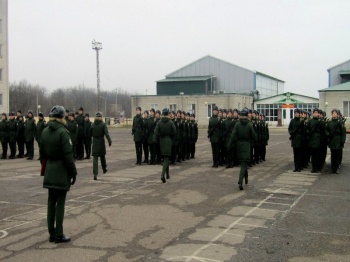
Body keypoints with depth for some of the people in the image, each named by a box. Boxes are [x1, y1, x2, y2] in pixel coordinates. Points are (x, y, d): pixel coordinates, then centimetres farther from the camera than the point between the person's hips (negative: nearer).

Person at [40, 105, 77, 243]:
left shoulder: (44, 132, 6)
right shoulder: (62, 132, -15)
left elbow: (42, 153, 11)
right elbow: (68, 155, -16)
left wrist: (45, 169, 19)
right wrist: (73, 173, -9)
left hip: (49, 172, 7)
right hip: (61, 172, -7)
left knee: (51, 202, 12)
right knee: (60, 203, 0)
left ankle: (52, 234, 19)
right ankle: (59, 235, 5)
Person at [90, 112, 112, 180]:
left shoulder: (92, 125, 0)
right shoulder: (103, 125, -7)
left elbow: (90, 134, 6)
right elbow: (106, 133, -17)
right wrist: (109, 141, -18)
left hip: (94, 143, 1)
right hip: (101, 142, -1)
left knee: (95, 159, -1)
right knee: (102, 157, 20)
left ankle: (95, 174, -10)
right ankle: (104, 169, 39)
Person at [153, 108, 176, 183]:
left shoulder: (159, 122, -3)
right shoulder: (170, 122, -9)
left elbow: (156, 132, -11)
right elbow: (174, 133, -6)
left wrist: (155, 140, -12)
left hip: (161, 141, 3)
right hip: (168, 141, -3)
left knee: (165, 158, 18)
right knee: (166, 158, -5)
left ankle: (167, 174, 28)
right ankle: (162, 175, -23)